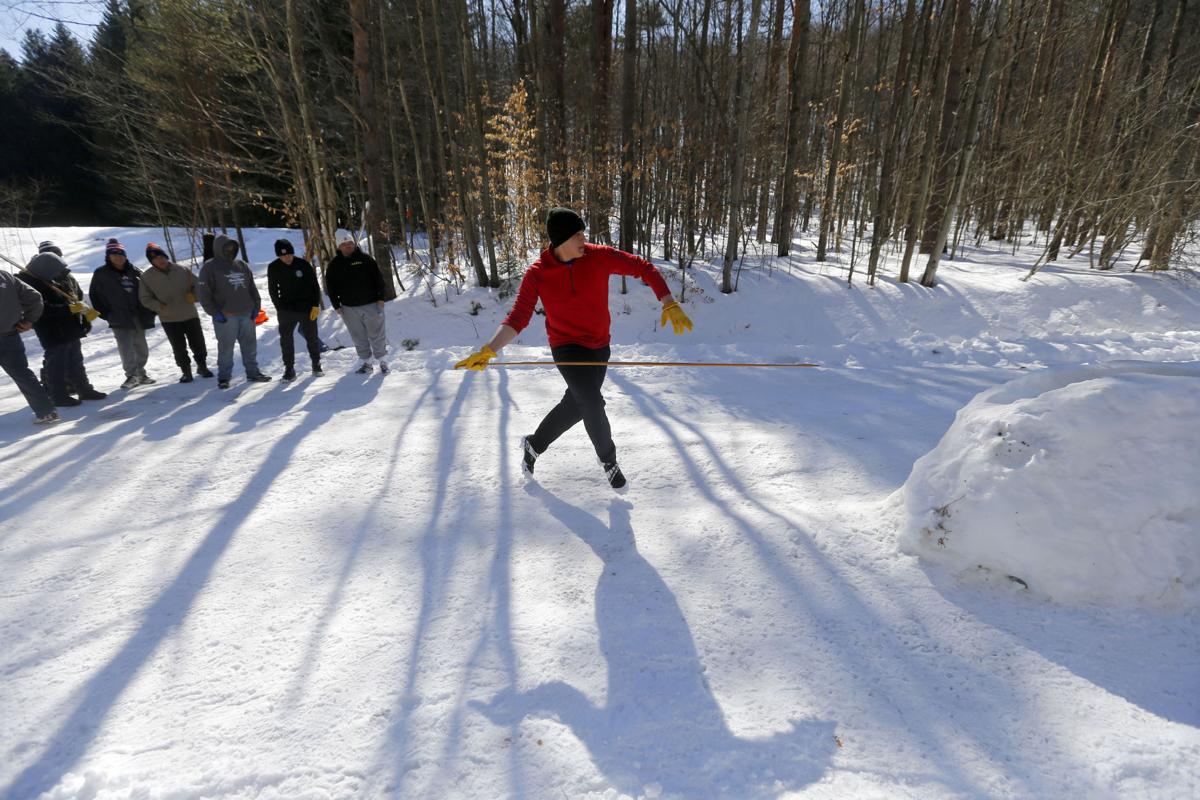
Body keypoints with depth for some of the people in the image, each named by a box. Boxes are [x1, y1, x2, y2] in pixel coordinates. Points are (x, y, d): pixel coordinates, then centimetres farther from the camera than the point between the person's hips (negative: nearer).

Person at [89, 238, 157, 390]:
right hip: (119, 318, -3)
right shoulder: (101, 274, 1)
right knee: (126, 348, -11)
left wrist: (150, 310, 5)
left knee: (141, 347, 10)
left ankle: (140, 373, 23)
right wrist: (106, 314, -6)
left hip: (139, 316, 4)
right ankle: (131, 375, -3)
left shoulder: (134, 271, 9)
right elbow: (94, 295, 3)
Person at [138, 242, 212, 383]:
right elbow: (145, 298, 2)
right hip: (169, 320, -1)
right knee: (179, 349, 5)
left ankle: (202, 366, 29)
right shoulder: (147, 277, -2)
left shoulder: (182, 270, -1)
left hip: (190, 315, 1)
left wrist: (194, 295, -12)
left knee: (198, 344, 9)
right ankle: (186, 371, 20)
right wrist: (158, 305, -17)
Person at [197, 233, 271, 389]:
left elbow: (252, 287, 17)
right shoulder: (210, 267, -3)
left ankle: (253, 372, 23)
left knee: (250, 345, 11)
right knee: (226, 347, 1)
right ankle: (224, 377, 12)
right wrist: (214, 312, -11)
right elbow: (203, 292, -6)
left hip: (247, 314, 5)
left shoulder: (241, 265, 12)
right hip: (225, 316, -5)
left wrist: (257, 305, 7)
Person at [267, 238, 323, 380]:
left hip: (307, 308, -1)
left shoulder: (303, 264, -7)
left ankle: (316, 364, 25)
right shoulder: (273, 268, -2)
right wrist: (279, 308, 0)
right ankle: (289, 369, 7)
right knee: (286, 339, -1)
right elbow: (273, 290, 6)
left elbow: (315, 286, -2)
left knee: (312, 338, 9)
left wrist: (315, 306, -6)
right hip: (286, 310, 1)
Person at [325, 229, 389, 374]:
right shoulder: (334, 264, 4)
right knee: (359, 337, 8)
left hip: (371, 304, -2)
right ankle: (366, 362, 18)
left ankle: (382, 361, 12)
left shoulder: (365, 259, -1)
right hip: (349, 308, 2)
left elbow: (378, 279, 0)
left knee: (377, 334, 2)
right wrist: (336, 305, 2)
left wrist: (381, 297, -6)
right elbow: (330, 286, 8)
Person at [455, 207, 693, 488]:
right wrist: (489, 349, -31)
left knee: (576, 405, 12)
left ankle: (533, 444, 38)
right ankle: (608, 459, 12)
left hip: (599, 346, 3)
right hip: (567, 347, -3)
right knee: (592, 403, -17)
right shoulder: (537, 274, -15)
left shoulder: (599, 256, -13)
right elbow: (518, 318, -17)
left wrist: (669, 305, -18)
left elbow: (644, 268, -8)